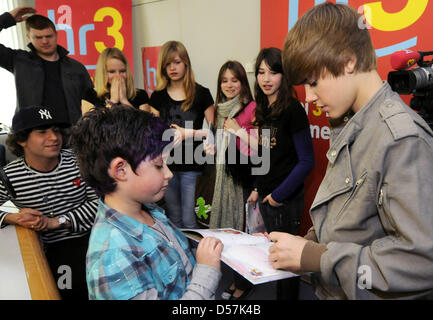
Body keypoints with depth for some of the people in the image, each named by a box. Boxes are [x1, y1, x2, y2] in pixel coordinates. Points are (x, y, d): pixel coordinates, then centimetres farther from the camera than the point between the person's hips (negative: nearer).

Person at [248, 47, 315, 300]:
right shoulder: (263, 109, 7)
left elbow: (306, 161, -16)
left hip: (286, 200, -7)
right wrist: (258, 188, 8)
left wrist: (279, 194, -14)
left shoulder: (292, 109, -15)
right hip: (266, 196, 7)